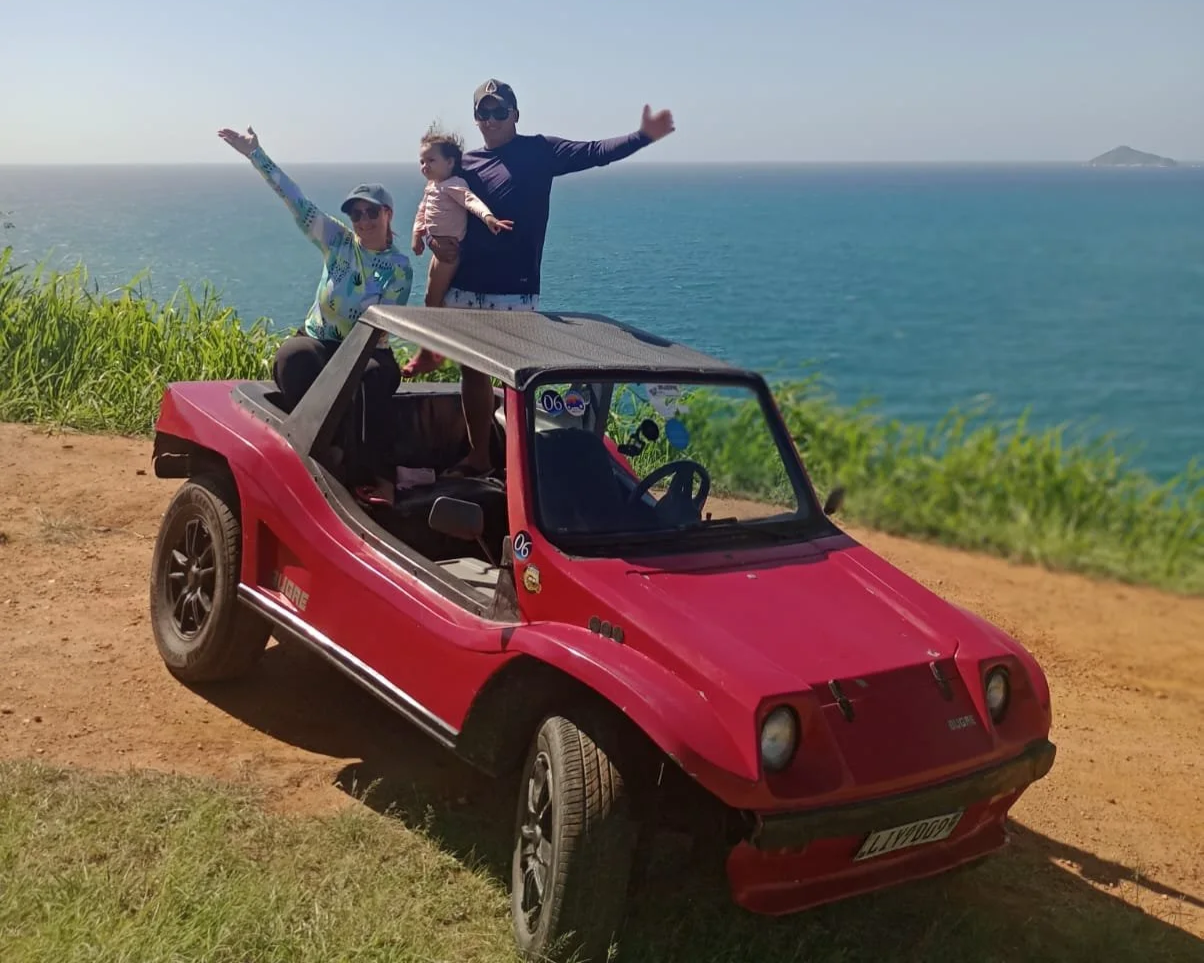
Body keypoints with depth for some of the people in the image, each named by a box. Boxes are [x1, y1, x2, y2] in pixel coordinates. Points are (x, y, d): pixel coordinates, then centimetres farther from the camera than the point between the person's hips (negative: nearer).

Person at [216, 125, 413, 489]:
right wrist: (256, 155, -10)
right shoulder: (338, 241, 2)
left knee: (370, 378, -37)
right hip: (317, 343, 2)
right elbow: (297, 201, -4)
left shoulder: (400, 268, -3)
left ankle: (361, 473, -34)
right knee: (293, 358, -34)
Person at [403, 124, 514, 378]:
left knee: (433, 300, -4)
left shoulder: (453, 185, -17)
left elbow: (471, 200, -34)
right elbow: (422, 212, 21)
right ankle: (432, 351, 30)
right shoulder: (430, 187, 12)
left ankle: (426, 354, 6)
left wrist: (488, 216, -53)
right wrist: (417, 235, 5)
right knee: (433, 300, 18)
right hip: (439, 247, 10)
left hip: (448, 248, -10)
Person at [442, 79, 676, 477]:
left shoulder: (539, 152, -1)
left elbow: (595, 153, -12)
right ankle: (478, 457, 25)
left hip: (514, 294, -5)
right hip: (463, 290, 5)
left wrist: (643, 136, -26)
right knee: (472, 373, 12)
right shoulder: (464, 163, 11)